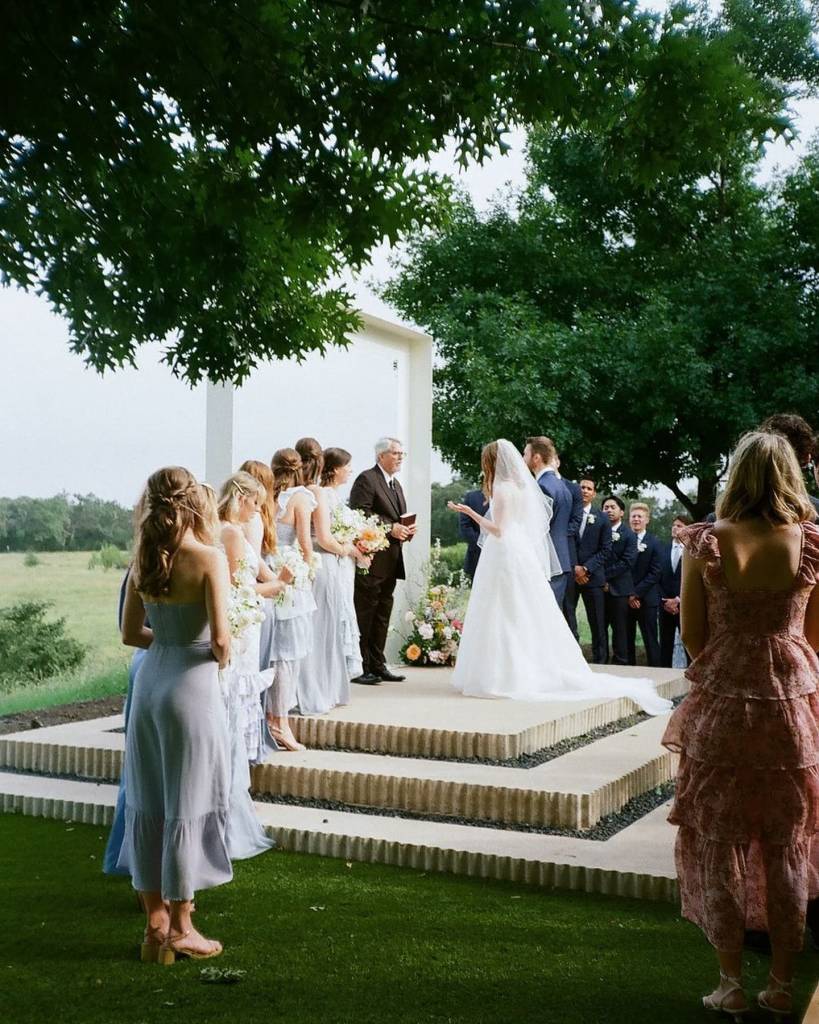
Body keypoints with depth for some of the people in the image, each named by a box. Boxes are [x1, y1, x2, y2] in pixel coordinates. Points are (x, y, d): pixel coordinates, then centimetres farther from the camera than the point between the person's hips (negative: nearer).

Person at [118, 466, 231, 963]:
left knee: (148, 802, 13)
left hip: (149, 681, 6)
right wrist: (222, 656, 3)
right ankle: (180, 927, 15)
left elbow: (131, 633, 8)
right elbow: (220, 637, -18)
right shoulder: (210, 558, -14)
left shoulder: (144, 560, 3)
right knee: (187, 805, 5)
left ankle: (155, 919, 24)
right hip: (192, 684, -6)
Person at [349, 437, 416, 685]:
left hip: (390, 561, 9)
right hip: (371, 559, -9)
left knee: (382, 615, 12)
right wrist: (390, 527, -21)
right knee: (364, 615, -5)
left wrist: (407, 529, 7)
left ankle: (377, 666, 19)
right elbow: (360, 512, -19)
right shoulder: (366, 479, -7)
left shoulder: (396, 484, 22)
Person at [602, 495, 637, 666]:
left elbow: (627, 562, -8)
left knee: (619, 629, 0)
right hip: (600, 587, 3)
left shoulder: (629, 534, 1)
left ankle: (620, 662, 5)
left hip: (618, 587, -3)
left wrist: (605, 576, -13)